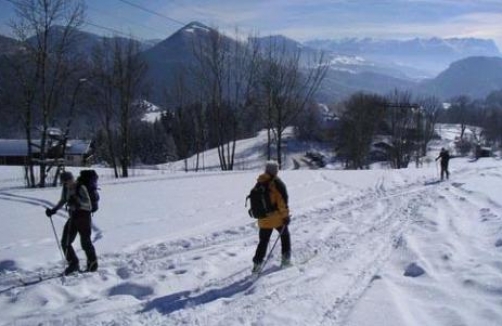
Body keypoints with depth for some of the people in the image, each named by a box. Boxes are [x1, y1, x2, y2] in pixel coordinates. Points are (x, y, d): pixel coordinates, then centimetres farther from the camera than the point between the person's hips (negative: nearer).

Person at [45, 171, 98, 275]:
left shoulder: (81, 188, -16)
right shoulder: (65, 189, 4)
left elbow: (87, 202, -22)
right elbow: (62, 201, 20)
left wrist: (77, 201, -38)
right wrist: (53, 210, 9)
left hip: (84, 217, -7)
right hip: (73, 217, 7)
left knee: (85, 242, -2)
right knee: (65, 242, 3)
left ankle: (93, 264, 17)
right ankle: (73, 264, 16)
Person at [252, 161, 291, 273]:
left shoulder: (259, 184, 5)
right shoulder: (277, 183, -13)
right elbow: (282, 201, -17)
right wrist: (285, 215, -10)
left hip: (263, 219, 4)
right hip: (277, 217, -4)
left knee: (263, 241, 13)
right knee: (285, 235, 19)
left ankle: (257, 263, 5)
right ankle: (286, 258, 21)